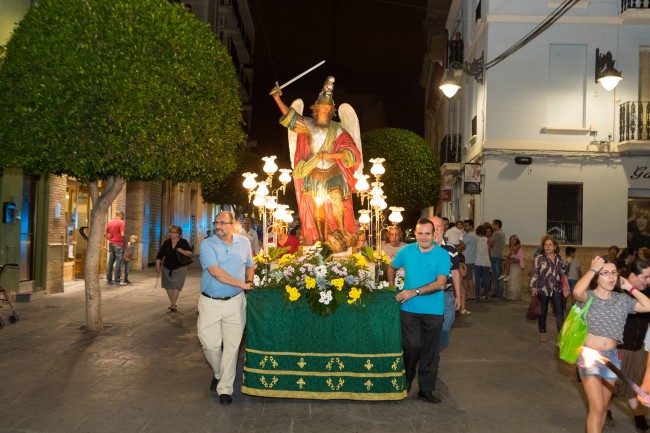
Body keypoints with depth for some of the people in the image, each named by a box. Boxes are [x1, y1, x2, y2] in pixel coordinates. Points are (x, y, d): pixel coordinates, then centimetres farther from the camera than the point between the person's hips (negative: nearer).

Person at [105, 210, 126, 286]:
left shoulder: (110, 222, 10)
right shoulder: (121, 222, -11)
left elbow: (105, 234, 12)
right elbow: (122, 234, -18)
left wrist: (110, 239, 14)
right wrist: (125, 240, -2)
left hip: (111, 243, 7)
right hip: (119, 244, -7)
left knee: (110, 261, 11)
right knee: (118, 262, -3)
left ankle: (109, 279, 17)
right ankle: (117, 281, -2)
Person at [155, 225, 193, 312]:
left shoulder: (183, 242, -6)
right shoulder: (166, 242, 1)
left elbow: (191, 253, -6)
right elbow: (160, 255, 1)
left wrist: (183, 251, -24)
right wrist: (157, 266, -5)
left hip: (179, 268, -4)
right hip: (167, 268, 4)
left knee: (176, 286, -9)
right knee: (168, 286, 9)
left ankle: (173, 304, -5)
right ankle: (172, 303, 24)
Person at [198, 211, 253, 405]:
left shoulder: (243, 243, 5)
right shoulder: (207, 245, -7)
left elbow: (249, 266, 21)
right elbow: (215, 272, -19)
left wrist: (250, 283, 3)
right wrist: (242, 285, -17)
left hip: (235, 302, 2)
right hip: (210, 302, -2)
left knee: (232, 346, 2)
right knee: (210, 344, 2)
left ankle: (225, 388, 13)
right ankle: (218, 374, 32)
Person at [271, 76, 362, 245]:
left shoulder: (338, 130, 2)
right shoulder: (307, 124, 4)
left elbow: (352, 152, -4)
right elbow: (290, 115, -10)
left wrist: (331, 155, -17)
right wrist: (277, 98, -24)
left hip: (333, 176, 0)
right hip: (313, 177, 0)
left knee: (337, 208, -13)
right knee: (317, 212, 3)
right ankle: (321, 243, 11)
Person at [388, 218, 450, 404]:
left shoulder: (442, 255, -6)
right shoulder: (406, 251, 2)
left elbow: (441, 284, -14)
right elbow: (392, 267, 20)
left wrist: (414, 292, -17)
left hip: (434, 310, 0)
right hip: (409, 308, 0)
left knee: (430, 350, 9)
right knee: (412, 346, -2)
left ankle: (426, 389, 22)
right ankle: (405, 381, 22)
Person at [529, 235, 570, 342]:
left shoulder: (558, 258, 6)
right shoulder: (539, 258, -6)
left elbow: (562, 272, 12)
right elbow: (535, 273, -9)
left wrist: (567, 263, -4)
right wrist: (533, 287, -17)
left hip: (556, 289, 3)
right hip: (542, 289, -3)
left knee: (559, 312, 1)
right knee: (543, 312, 9)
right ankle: (542, 333, 22)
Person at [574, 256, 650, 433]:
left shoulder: (622, 299, 4)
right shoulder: (588, 297, -10)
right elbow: (577, 291, -34)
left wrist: (630, 288, -5)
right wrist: (592, 269, -24)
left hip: (612, 357, 5)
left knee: (604, 407, 16)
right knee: (597, 408, -9)